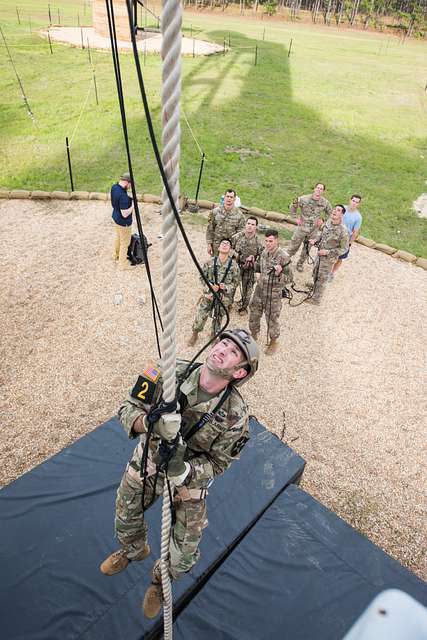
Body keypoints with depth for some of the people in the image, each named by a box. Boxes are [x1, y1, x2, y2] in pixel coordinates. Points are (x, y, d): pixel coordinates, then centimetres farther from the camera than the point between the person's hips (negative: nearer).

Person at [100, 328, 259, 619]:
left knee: (183, 556, 10)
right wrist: (151, 423, -39)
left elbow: (217, 463, -14)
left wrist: (183, 470, -31)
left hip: (191, 474, -2)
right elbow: (129, 408, -17)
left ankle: (161, 581, 48)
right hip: (147, 459, 2)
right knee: (125, 517, 25)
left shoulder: (235, 415, -28)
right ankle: (134, 550, 62)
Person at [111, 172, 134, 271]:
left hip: (115, 217, 9)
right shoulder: (123, 196, -34)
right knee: (125, 243, 8)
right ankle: (123, 264, 23)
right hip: (123, 222, -9)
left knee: (118, 237, 30)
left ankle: (116, 255, 51)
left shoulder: (114, 187, -6)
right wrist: (133, 205, -18)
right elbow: (125, 214, -31)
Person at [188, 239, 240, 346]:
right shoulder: (210, 262, -7)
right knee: (200, 316, 2)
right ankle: (195, 334, 29)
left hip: (224, 297, 0)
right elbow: (202, 277, 3)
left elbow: (235, 282, 2)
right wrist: (209, 285, -13)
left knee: (217, 319, 13)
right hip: (208, 294, 0)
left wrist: (226, 287, -17)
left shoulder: (233, 265, -7)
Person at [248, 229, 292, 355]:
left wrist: (279, 274, -33)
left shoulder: (283, 257, -19)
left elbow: (289, 278, -15)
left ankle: (273, 342, 31)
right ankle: (253, 336, 42)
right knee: (253, 315, 18)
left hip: (273, 293, -6)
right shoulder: (264, 252, 1)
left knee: (272, 319, 8)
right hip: (259, 289, 6)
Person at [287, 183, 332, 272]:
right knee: (293, 246, 5)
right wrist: (296, 218, -5)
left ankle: (300, 264, 33)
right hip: (302, 227, -2)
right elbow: (293, 206, 0)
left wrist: (323, 219, -2)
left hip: (314, 229, 3)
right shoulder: (304, 199, -14)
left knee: (307, 248, 14)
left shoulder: (325, 203, -6)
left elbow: (329, 212, 13)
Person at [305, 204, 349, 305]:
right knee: (315, 272, 26)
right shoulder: (328, 222, -8)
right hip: (320, 253, 6)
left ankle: (316, 299, 26)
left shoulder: (343, 231, -28)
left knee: (322, 278, 9)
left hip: (329, 258, -6)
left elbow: (344, 249, -18)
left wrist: (328, 252, -24)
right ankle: (315, 286, 55)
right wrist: (315, 240, -8)